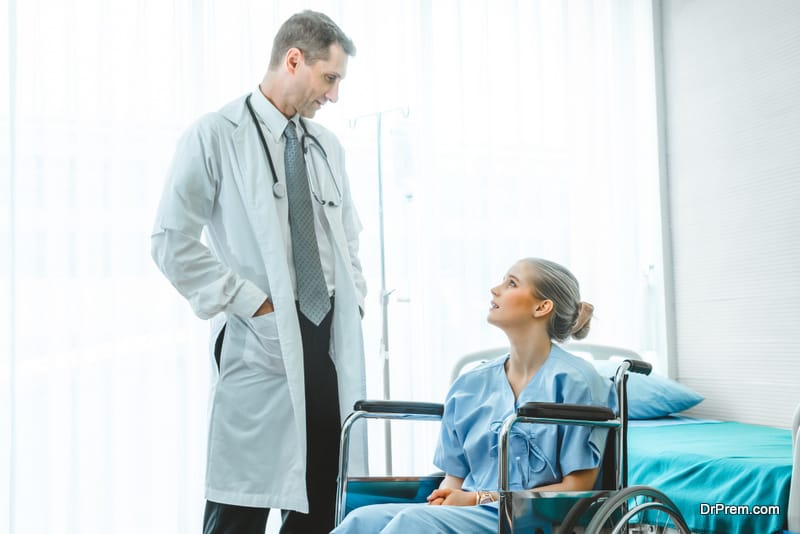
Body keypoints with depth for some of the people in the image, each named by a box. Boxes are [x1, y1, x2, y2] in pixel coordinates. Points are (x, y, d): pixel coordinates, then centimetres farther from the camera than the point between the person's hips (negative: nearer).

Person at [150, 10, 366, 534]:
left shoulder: (328, 146, 15)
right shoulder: (215, 136, -3)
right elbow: (172, 242, -8)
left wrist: (355, 299, 10)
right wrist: (252, 303, -12)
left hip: (333, 336, 6)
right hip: (261, 341, -6)